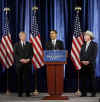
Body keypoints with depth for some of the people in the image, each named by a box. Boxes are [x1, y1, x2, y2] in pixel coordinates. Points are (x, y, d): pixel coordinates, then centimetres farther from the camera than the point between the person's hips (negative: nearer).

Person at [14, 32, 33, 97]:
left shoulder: (29, 44, 14)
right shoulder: (16, 45, 11)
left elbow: (32, 53, 6)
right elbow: (15, 54, 2)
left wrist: (28, 59, -11)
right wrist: (21, 59, -13)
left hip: (28, 63, 0)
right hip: (19, 64, 0)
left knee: (28, 78, -4)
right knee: (20, 78, 0)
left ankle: (27, 92, 1)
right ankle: (20, 92, 6)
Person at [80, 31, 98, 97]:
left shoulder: (94, 44, 2)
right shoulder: (83, 45, 18)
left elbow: (94, 55, -7)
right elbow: (81, 54, 13)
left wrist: (89, 61, -15)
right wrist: (82, 61, -4)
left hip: (91, 64, -5)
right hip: (83, 65, 5)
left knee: (92, 79, -1)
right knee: (83, 79, 2)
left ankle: (93, 93, 5)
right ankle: (84, 93, 7)